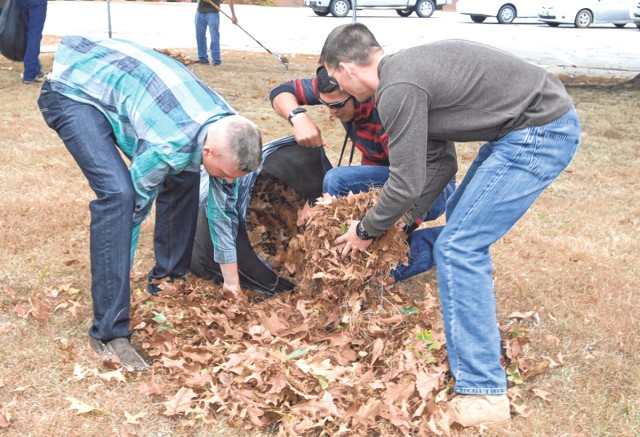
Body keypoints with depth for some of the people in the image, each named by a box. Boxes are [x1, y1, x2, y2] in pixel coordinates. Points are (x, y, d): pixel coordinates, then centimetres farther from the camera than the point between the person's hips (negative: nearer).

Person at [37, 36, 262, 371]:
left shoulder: (227, 133, -11)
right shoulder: (168, 145, -35)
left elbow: (223, 207, 1)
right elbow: (136, 206, -22)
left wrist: (232, 281, 10)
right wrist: (116, 277, -6)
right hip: (74, 89, -8)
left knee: (182, 177, 2)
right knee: (118, 192, -25)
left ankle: (168, 280, 19)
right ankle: (108, 332, -20)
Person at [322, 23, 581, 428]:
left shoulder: (398, 88, -18)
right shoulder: (408, 65, 11)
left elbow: (406, 184, -14)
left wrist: (366, 231, 2)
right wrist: (411, 213, 23)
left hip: (540, 133, -10)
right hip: (550, 120, 10)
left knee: (458, 247, -10)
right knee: (462, 216, 24)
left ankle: (484, 392, -6)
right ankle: (478, 322, 39)